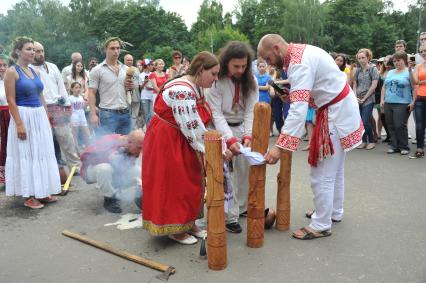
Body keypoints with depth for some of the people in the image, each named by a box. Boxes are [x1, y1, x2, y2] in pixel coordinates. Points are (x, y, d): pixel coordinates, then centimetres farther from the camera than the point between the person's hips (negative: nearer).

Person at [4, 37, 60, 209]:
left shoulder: (35, 71, 12)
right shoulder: (11, 72, -8)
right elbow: (11, 101, -14)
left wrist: (46, 117, 13)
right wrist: (19, 124, -20)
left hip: (40, 116, 7)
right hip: (24, 116, -7)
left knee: (42, 153, 11)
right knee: (26, 155, 0)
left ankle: (41, 192, 22)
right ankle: (28, 196, 10)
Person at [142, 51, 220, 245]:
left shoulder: (197, 88, 3)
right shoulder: (182, 91, -28)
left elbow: (198, 124, 2)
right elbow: (192, 129, -28)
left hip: (181, 141, 10)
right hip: (165, 141, -9)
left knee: (190, 182, 13)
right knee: (172, 185, 1)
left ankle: (188, 223, 26)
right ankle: (174, 229, 16)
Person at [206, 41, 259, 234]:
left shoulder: (251, 81, -6)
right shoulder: (217, 81, -18)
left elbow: (251, 111, -10)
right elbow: (216, 113, -21)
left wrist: (248, 135, -25)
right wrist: (229, 139, -31)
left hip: (242, 128, 4)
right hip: (221, 129, -4)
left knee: (246, 167, 8)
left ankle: (242, 206, 27)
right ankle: (229, 216, -1)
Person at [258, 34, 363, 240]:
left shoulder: (299, 63, -24)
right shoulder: (301, 51, 6)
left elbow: (298, 110, -35)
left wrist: (280, 146, -40)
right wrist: (292, 94, 3)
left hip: (337, 114, -10)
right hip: (341, 108, 10)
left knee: (322, 174, -2)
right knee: (334, 168, 22)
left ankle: (321, 225, 11)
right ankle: (334, 211, 38)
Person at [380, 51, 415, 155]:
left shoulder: (409, 72, -2)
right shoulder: (390, 73, 17)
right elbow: (384, 87, 20)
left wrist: (413, 102, -14)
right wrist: (382, 99, 10)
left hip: (402, 104, -6)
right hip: (388, 104, 6)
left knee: (400, 126, -9)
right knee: (391, 126, 6)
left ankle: (404, 147, 5)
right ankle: (394, 146, 16)